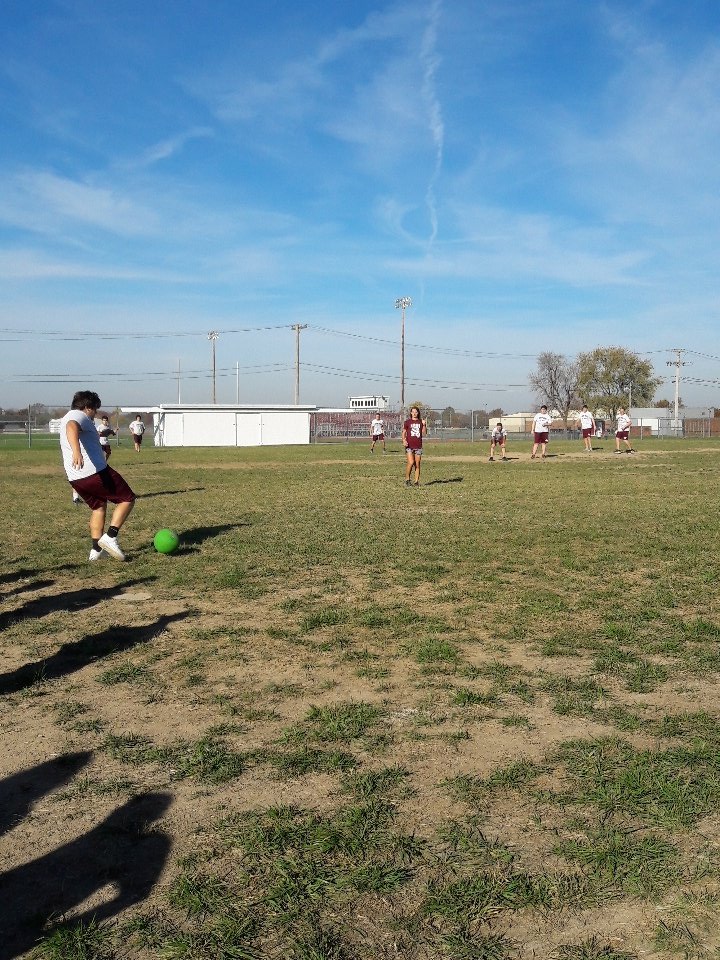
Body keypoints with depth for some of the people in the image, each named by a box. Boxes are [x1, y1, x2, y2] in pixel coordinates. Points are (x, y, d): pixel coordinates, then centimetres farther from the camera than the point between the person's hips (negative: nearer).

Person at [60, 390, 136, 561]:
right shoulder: (78, 415, -6)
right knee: (127, 499, 2)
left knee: (98, 506, 26)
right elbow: (72, 428, -31)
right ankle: (110, 537, -10)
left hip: (75, 478, 10)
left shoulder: (67, 418, 25)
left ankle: (96, 550, 19)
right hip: (95, 472, -10)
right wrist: (76, 451, -49)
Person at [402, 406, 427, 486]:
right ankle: (407, 479, 0)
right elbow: (404, 432, 8)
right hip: (409, 446, -2)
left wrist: (424, 425, -12)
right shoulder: (407, 422, 6)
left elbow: (424, 433, 2)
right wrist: (404, 440, -9)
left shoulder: (421, 422, 10)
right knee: (411, 462, -16)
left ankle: (417, 481, 8)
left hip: (418, 446, 2)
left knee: (417, 464, 2)